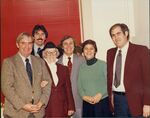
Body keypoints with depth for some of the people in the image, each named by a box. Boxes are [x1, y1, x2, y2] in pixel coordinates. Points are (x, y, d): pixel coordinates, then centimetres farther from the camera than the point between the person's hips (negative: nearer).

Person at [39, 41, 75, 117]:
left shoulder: (64, 69, 11)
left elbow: (68, 89, 10)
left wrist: (71, 107, 5)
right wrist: (40, 86, -16)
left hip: (61, 107, 2)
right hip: (47, 107, -2)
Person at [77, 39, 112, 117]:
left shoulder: (103, 64, -4)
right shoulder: (81, 67, 7)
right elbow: (79, 85, 8)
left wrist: (100, 94, -14)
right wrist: (84, 96, -7)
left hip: (103, 102, -3)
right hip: (87, 103, 3)